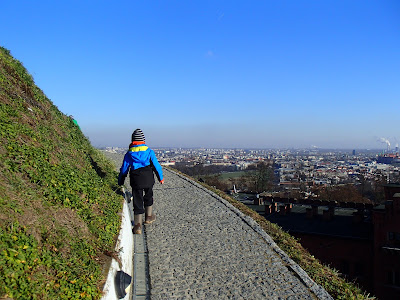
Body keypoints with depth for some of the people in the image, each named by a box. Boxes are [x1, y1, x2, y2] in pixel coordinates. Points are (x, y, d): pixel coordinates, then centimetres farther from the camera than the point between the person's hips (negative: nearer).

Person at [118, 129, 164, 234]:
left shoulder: (129, 153, 3)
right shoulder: (149, 151, 1)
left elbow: (124, 169, 6)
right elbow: (156, 165, 4)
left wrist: (120, 182, 18)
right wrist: (161, 178, 15)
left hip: (136, 180, 0)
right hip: (148, 178, 0)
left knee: (137, 202, 2)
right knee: (148, 197, 23)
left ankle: (138, 225, -5)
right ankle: (148, 217, 37)